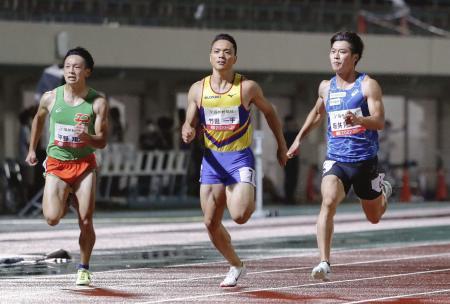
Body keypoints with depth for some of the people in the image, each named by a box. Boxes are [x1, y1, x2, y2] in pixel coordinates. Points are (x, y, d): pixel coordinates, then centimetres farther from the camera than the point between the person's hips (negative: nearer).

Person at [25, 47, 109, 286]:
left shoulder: (98, 102, -8)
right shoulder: (50, 98, -4)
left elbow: (101, 142, -7)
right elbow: (38, 119, 19)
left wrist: (86, 136, -29)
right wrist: (32, 149, 24)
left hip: (84, 164, -1)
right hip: (56, 164, 1)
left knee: (86, 221, -6)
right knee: (52, 219, -15)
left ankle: (84, 268, 14)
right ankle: (63, 202, 22)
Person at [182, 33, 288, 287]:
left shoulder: (247, 87, -6)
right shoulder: (198, 90, 2)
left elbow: (269, 112, 10)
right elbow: (189, 126, 8)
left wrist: (282, 146, 15)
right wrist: (187, 133, -17)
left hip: (240, 158, -4)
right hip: (212, 159, 4)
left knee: (239, 216, -22)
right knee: (211, 223, 3)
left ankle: (249, 200, 16)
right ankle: (236, 266, 26)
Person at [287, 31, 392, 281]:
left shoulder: (368, 85, -7)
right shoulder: (326, 87, 7)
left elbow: (379, 122, -18)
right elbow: (317, 113, 30)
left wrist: (357, 119, -36)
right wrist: (299, 138, 26)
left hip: (365, 160, -2)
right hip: (336, 159, 2)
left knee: (374, 217, 16)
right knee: (328, 202, -26)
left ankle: (382, 188, 52)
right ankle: (324, 263, -30)